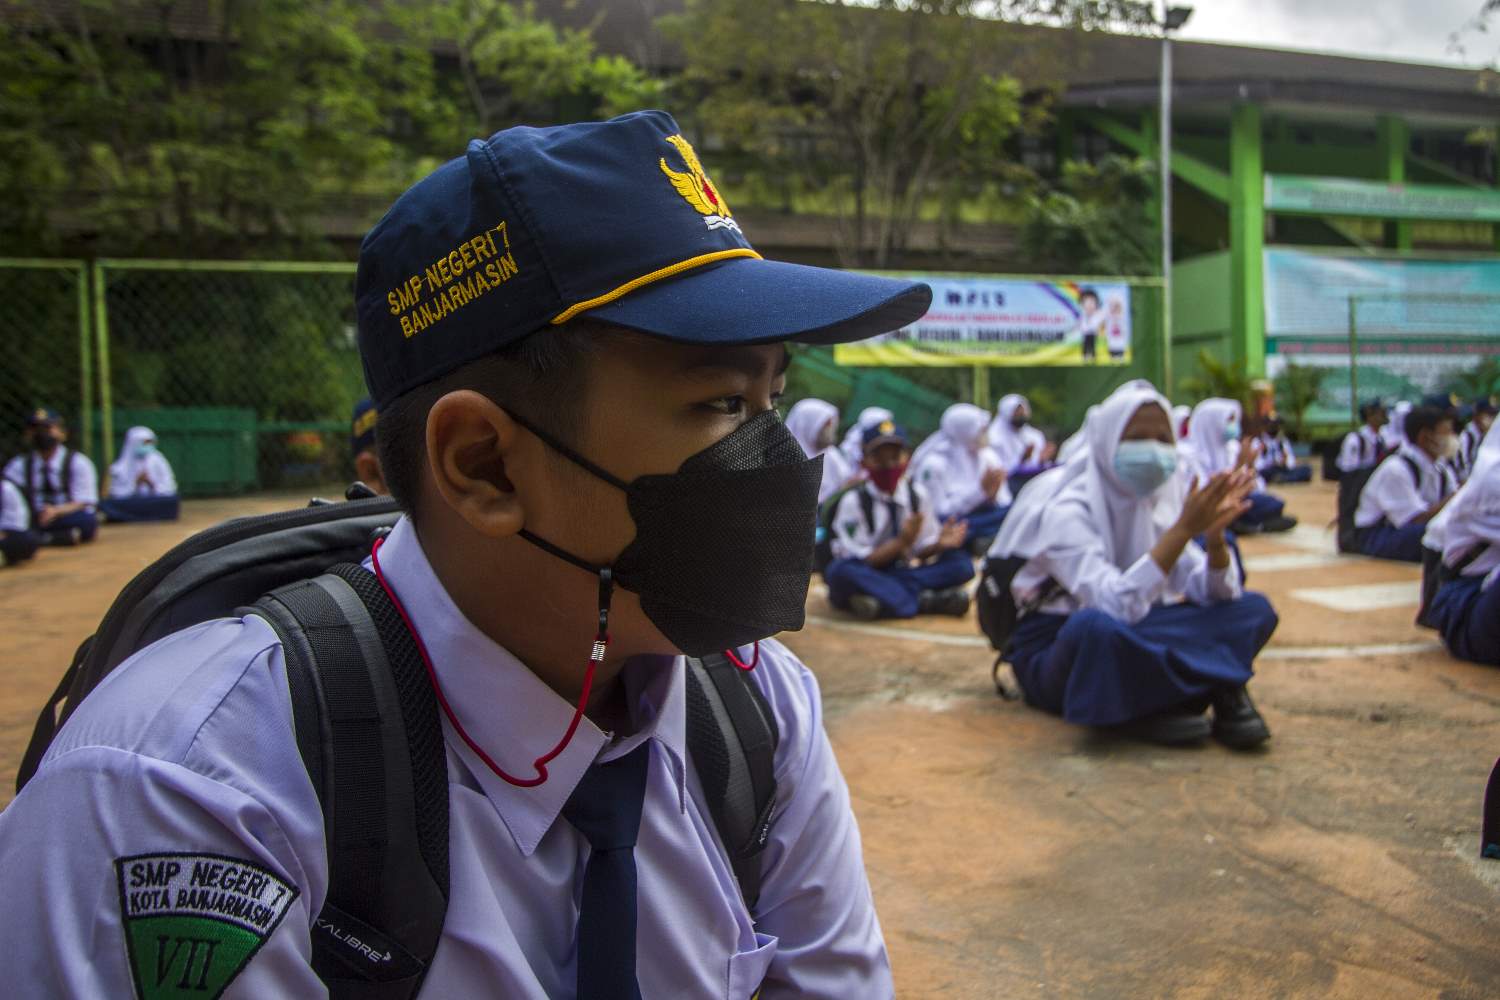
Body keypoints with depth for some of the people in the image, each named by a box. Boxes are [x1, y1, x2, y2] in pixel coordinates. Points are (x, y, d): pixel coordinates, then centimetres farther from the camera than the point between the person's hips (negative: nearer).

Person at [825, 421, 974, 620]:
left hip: (905, 572, 4)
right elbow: (862, 560, -13)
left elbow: (921, 551, 6)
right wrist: (902, 542, -23)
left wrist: (939, 544, -16)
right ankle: (924, 602, -27)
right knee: (842, 571, -38)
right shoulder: (853, 501, -10)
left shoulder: (918, 494, 1)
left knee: (962, 564, -16)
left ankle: (880, 597, -25)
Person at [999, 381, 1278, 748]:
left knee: (1253, 609, -8)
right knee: (1097, 625, -40)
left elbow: (1212, 595, -7)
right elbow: (1117, 605, -32)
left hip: (1127, 644, 7)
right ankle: (1218, 687, -20)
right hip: (1057, 651, -6)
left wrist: (1215, 535, -25)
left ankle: (1147, 706, -21)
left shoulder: (1163, 497, 2)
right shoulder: (1066, 510, -18)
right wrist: (1184, 529, -35)